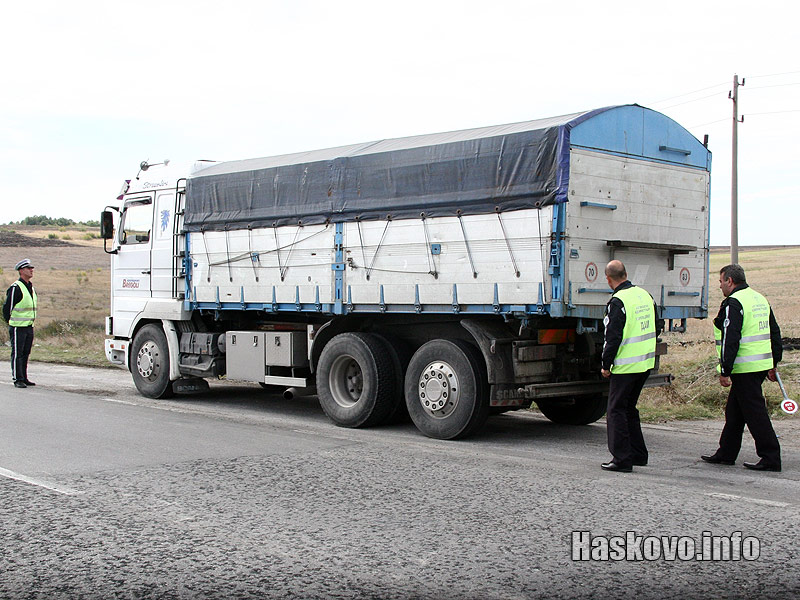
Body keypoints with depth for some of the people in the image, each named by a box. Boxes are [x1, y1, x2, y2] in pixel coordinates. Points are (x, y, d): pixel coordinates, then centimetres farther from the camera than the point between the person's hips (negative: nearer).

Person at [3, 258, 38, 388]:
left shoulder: (31, 287, 14)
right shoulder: (15, 288, -12)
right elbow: (7, 308, -10)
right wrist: (11, 324, -5)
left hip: (29, 327, 8)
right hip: (18, 327, -8)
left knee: (25, 353, 11)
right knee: (17, 354, -4)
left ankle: (24, 378, 18)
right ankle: (18, 380, -1)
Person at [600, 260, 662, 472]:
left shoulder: (618, 302, -16)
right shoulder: (645, 295, 9)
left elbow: (613, 337, -19)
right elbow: (657, 327, 17)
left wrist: (606, 364, -11)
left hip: (625, 366, -8)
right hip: (646, 363, 8)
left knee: (616, 411, 0)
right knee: (629, 408, 20)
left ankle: (622, 459, 0)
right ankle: (638, 454, 23)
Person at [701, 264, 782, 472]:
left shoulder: (733, 303, -13)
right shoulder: (760, 299, 16)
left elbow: (730, 340, -20)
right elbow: (774, 333, 20)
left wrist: (725, 371, -18)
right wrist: (773, 364, 25)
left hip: (745, 369, -10)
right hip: (762, 364, 10)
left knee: (754, 412, -4)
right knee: (734, 410, 16)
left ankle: (770, 457, -2)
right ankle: (726, 454, 24)